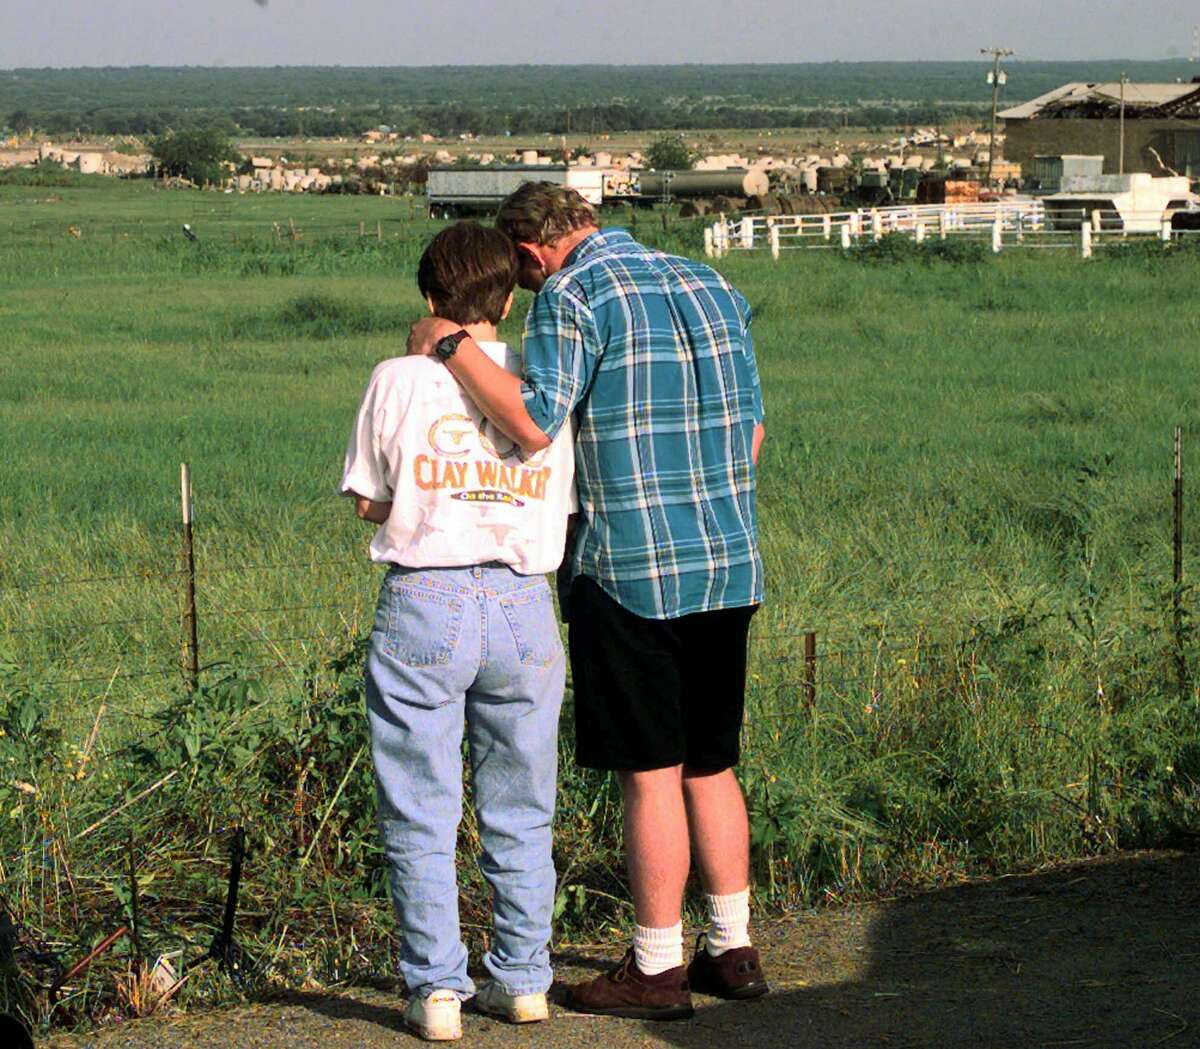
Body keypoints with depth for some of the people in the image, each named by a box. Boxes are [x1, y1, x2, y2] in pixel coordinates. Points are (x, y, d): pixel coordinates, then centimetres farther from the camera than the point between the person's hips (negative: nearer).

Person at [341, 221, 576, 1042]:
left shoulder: (399, 381, -2)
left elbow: (369, 501, 2)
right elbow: (562, 507, 4)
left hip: (424, 601, -2)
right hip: (523, 599, 2)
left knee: (421, 814, 5)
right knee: (520, 812, 14)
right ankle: (522, 977, 19)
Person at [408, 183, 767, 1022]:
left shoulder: (572, 298, -9)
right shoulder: (713, 287, 12)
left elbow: (534, 421, -22)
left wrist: (452, 347, -11)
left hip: (631, 572, -7)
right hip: (730, 564, 7)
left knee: (652, 773, -1)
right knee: (711, 765, 15)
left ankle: (657, 968, 6)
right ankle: (733, 948, 20)